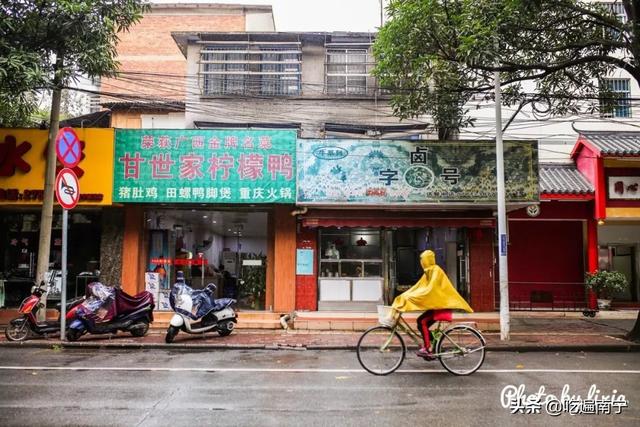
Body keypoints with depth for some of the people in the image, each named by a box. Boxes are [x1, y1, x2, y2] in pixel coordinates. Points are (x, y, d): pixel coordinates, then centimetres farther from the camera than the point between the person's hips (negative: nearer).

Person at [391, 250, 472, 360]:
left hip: (442, 305, -9)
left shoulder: (436, 271, -15)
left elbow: (430, 290, -25)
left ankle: (427, 349, -13)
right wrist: (403, 296, 1)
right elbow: (418, 286, 10)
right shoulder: (429, 271, 13)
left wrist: (411, 297, -26)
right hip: (436, 304, 9)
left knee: (422, 322, -17)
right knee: (422, 323, 4)